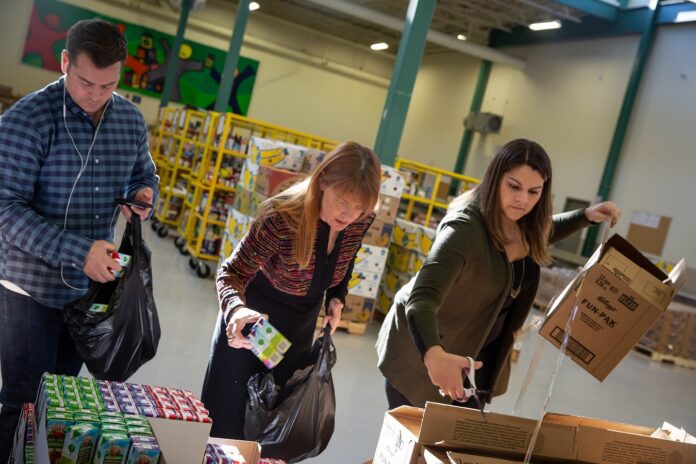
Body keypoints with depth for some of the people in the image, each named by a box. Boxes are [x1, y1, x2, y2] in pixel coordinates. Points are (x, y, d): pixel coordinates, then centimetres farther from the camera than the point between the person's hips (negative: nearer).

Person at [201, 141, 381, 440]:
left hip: (301, 323, 5)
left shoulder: (361, 221, -18)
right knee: (227, 413, 6)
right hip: (254, 317, -4)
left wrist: (337, 298, -9)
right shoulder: (282, 217, -34)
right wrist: (236, 309, -48)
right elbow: (233, 273, -28)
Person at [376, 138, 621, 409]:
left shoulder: (522, 223, -7)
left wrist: (586, 216, 3)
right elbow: (422, 299, -44)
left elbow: (539, 234, 20)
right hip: (422, 353, -7)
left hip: (481, 354, 7)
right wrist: (434, 355, -63)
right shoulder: (465, 229, -31)